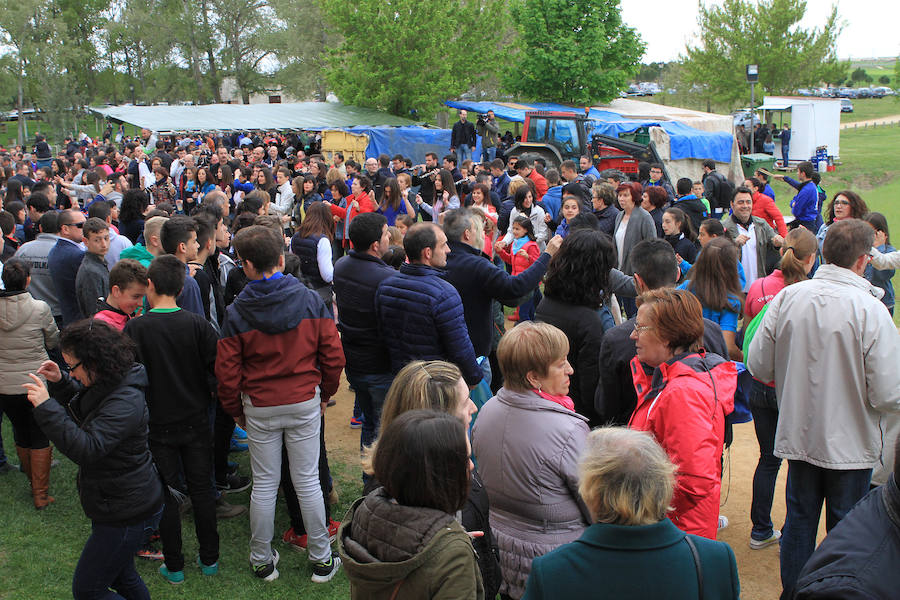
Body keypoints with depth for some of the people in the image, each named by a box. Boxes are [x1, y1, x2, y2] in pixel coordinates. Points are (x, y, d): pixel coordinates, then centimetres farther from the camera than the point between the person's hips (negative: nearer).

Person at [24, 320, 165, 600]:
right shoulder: (103, 386, 3)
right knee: (121, 577, 25)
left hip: (127, 516, -10)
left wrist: (46, 406, -35)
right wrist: (59, 382, 4)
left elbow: (87, 449, -37)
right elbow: (81, 408, 23)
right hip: (122, 506, 10)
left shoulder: (125, 402, -28)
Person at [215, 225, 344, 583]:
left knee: (264, 485, 12)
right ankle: (321, 560, 20)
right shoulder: (311, 301, -8)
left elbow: (227, 371, -6)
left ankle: (262, 561, 25)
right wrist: (325, 394, 12)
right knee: (307, 481, 9)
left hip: (260, 408, 0)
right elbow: (333, 355, -5)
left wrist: (236, 411, 10)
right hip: (305, 404, 1)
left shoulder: (236, 313, -10)